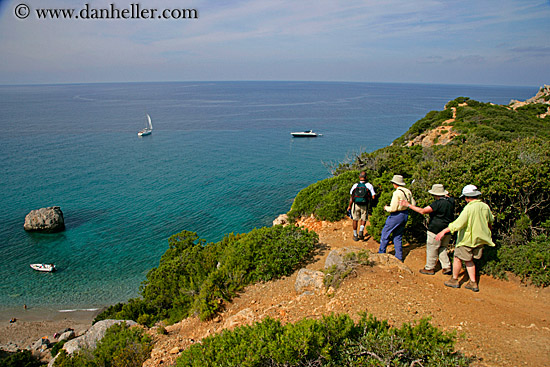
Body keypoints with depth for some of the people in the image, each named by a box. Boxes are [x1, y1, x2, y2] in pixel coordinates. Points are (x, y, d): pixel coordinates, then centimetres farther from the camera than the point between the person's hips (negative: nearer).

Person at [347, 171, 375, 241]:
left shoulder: (355, 185, -2)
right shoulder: (369, 185, -6)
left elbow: (351, 197, -2)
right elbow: (373, 197, -9)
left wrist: (349, 206, 7)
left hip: (356, 205, 1)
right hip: (365, 206, -1)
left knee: (355, 220, 13)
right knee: (363, 219, 17)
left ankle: (355, 235, 20)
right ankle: (361, 231, -6)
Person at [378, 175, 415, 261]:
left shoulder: (397, 193, -22)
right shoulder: (408, 192, 2)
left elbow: (393, 208, -22)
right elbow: (413, 204, 11)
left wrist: (386, 208, -3)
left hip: (397, 215, -8)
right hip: (405, 214, 8)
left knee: (385, 232, 10)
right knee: (398, 236, 17)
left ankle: (381, 252, 20)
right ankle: (399, 257, 20)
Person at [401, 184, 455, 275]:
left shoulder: (438, 203, -23)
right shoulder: (451, 201, 0)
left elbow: (423, 211, -26)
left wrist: (408, 205, -22)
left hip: (436, 231, -8)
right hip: (447, 231, 8)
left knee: (432, 249, 6)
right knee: (442, 248, 21)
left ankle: (429, 268, 16)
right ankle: (446, 267, 19)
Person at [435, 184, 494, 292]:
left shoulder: (469, 208, -23)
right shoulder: (485, 206, 1)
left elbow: (458, 223, -31)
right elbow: (491, 220, 22)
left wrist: (444, 231, -30)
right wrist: (489, 226, 44)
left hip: (467, 239, -8)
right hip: (479, 239, 8)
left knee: (458, 258, 8)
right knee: (469, 260, 18)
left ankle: (454, 280, 20)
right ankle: (473, 283, 18)